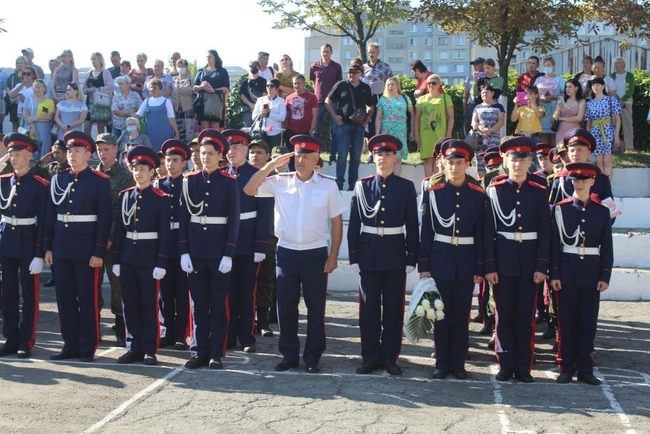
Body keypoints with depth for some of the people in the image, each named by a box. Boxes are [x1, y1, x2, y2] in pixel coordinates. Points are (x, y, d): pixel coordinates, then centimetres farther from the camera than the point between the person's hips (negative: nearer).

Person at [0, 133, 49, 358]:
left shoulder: (41, 185, -7)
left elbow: (44, 221, -10)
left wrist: (39, 254, -13)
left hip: (28, 243, -5)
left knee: (29, 294, 3)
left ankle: (26, 341, 11)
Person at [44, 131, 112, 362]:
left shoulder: (100, 181, -4)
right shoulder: (58, 179, 10)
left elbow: (105, 218, -8)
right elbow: (50, 214, 11)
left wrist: (99, 252, -13)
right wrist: (48, 246, 6)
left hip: (86, 248, -5)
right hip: (61, 247, 5)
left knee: (88, 299, 1)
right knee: (65, 298, 9)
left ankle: (87, 347, 9)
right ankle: (70, 345, 19)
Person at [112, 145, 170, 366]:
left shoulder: (161, 199, -5)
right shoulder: (124, 195, 7)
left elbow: (164, 233, -7)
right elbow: (119, 229, 8)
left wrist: (161, 263, -12)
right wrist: (116, 259, 4)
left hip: (149, 258, -4)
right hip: (127, 257, 4)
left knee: (149, 304, 2)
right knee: (130, 304, 8)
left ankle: (149, 349, 9)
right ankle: (134, 347, 17)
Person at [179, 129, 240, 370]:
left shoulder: (229, 182, -2)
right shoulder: (189, 181, 6)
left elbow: (234, 220, -5)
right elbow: (183, 218, 4)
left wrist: (229, 254, -11)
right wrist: (183, 252, -2)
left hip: (219, 252, -3)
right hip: (195, 251, 3)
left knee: (219, 303, 4)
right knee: (198, 303, 8)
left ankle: (216, 353, 10)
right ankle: (200, 351, 16)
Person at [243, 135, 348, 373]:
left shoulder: (328, 185, -1)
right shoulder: (280, 182, 2)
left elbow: (336, 222, 2)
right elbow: (249, 190, -6)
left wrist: (333, 256, -2)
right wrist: (271, 165, -9)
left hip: (315, 253, -1)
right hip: (286, 253, 2)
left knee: (315, 307, 4)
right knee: (285, 307, 7)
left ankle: (312, 358, 15)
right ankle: (289, 355, 20)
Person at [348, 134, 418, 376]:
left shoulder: (406, 187, 2)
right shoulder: (362, 185, 4)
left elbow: (412, 226, 1)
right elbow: (354, 224, 3)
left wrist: (412, 258, -3)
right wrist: (353, 256, -2)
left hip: (395, 254, -1)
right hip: (368, 254, 1)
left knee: (394, 308, 5)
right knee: (368, 308, 5)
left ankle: (390, 357, 14)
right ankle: (371, 357, 14)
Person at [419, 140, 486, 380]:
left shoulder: (478, 195, 0)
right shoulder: (433, 193, -1)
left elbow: (481, 234, 2)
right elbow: (426, 231, -1)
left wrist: (480, 268, -1)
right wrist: (424, 265, -4)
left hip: (466, 263, 1)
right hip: (440, 261, 0)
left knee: (461, 315, 7)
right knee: (441, 314, 6)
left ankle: (458, 363, 17)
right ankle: (442, 363, 16)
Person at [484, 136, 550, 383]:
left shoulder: (539, 191, 2)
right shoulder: (495, 189, -1)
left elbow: (545, 231, 1)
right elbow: (488, 230, -3)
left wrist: (542, 266, -6)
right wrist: (489, 266, -8)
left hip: (529, 262, 1)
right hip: (503, 261, -1)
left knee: (526, 315, 5)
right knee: (504, 314, 6)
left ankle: (523, 367, 13)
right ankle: (506, 365, 15)